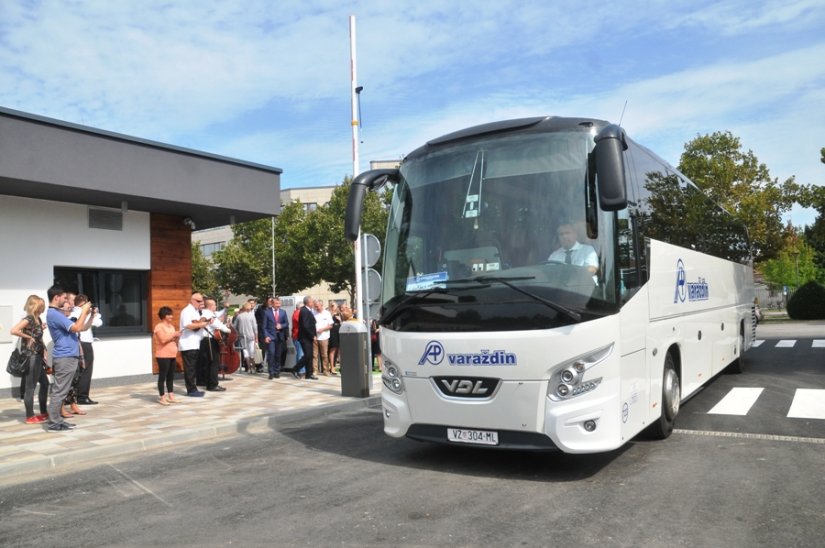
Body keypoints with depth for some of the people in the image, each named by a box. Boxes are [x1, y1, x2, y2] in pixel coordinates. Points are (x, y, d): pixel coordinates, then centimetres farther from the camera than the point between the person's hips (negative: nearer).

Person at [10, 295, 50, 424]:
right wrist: (29, 337, -18)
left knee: (45, 383, 15)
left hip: (38, 356, 9)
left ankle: (43, 412, 26)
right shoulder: (28, 319, -14)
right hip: (30, 357, -9)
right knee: (30, 387, -2)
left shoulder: (38, 319, 11)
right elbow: (13, 331, -30)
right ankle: (30, 417, 6)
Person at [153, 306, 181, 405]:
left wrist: (177, 337, 1)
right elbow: (163, 340, -22)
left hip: (172, 355, 8)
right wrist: (173, 335, -15)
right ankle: (162, 397, 1)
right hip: (163, 356, -8)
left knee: (171, 376, 11)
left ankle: (171, 396, 17)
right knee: (162, 376, -3)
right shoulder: (159, 327, -10)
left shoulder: (171, 326, 15)